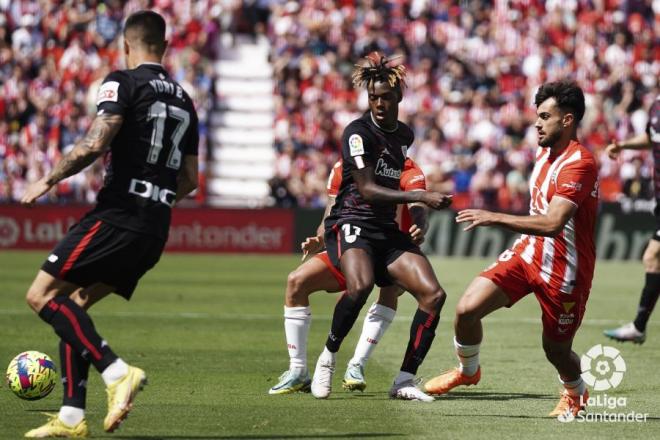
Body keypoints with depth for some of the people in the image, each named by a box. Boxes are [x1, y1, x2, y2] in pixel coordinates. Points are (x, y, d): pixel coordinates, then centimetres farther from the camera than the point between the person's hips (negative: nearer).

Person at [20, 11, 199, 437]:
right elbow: (189, 179, 19)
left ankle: (117, 372, -22)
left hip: (118, 216, -8)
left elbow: (94, 145, -17)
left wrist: (49, 180, -5)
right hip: (155, 230, 8)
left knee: (42, 295, -7)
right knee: (71, 306, 14)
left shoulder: (123, 83, -4)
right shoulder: (184, 101, 18)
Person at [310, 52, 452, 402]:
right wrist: (420, 197, -23)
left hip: (387, 229, 7)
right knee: (360, 285, -36)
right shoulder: (358, 132, -10)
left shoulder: (405, 135, 14)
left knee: (433, 294, -11)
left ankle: (405, 381, -5)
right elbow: (367, 189, -18)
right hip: (352, 223, -7)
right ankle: (327, 359, -13)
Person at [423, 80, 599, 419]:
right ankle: (468, 371, 19)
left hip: (564, 270, -7)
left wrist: (495, 219, -33)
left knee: (556, 350, 6)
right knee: (467, 308, -9)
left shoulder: (579, 163, -23)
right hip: (528, 252, 7)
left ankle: (575, 392, 41)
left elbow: (552, 223, -33)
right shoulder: (545, 152, 6)